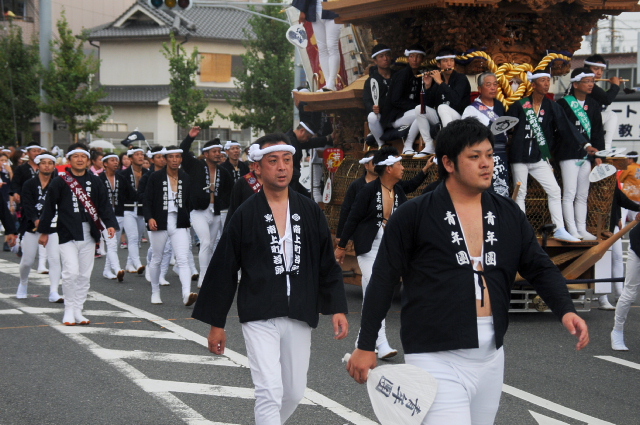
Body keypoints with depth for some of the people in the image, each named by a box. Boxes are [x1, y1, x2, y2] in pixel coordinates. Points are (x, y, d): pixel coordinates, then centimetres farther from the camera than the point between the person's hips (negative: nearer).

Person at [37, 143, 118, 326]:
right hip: (68, 234, -4)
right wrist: (44, 231, 1)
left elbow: (104, 205, 6)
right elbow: (49, 207, 1)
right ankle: (69, 311, -1)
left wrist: (110, 224, -10)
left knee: (84, 275, 7)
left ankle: (78, 312, 16)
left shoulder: (95, 182, 9)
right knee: (71, 272, -14)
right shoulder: (59, 182, -1)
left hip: (89, 235, 4)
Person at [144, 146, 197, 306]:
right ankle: (155, 293, 29)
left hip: (179, 224, 1)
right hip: (159, 223, -1)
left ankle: (187, 294, -25)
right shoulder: (155, 177, -4)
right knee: (156, 259, 13)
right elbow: (147, 201, -5)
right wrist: (149, 218, -18)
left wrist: (189, 219, 6)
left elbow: (188, 201, 11)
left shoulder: (186, 178, 4)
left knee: (183, 259, -13)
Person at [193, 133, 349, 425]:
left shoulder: (310, 211, 6)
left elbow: (328, 264, 11)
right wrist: (216, 324, 2)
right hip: (260, 316, -4)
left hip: (299, 316, 4)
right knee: (269, 393, -13)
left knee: (294, 393, 12)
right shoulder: (245, 215, -2)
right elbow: (223, 271, 2)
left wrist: (337, 308, 0)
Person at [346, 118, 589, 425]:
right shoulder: (413, 215, -5)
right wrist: (366, 345, -3)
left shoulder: (509, 215, 9)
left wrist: (565, 309, -10)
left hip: (491, 356, 6)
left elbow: (539, 268, 9)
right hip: (437, 357, -6)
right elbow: (383, 281, -2)